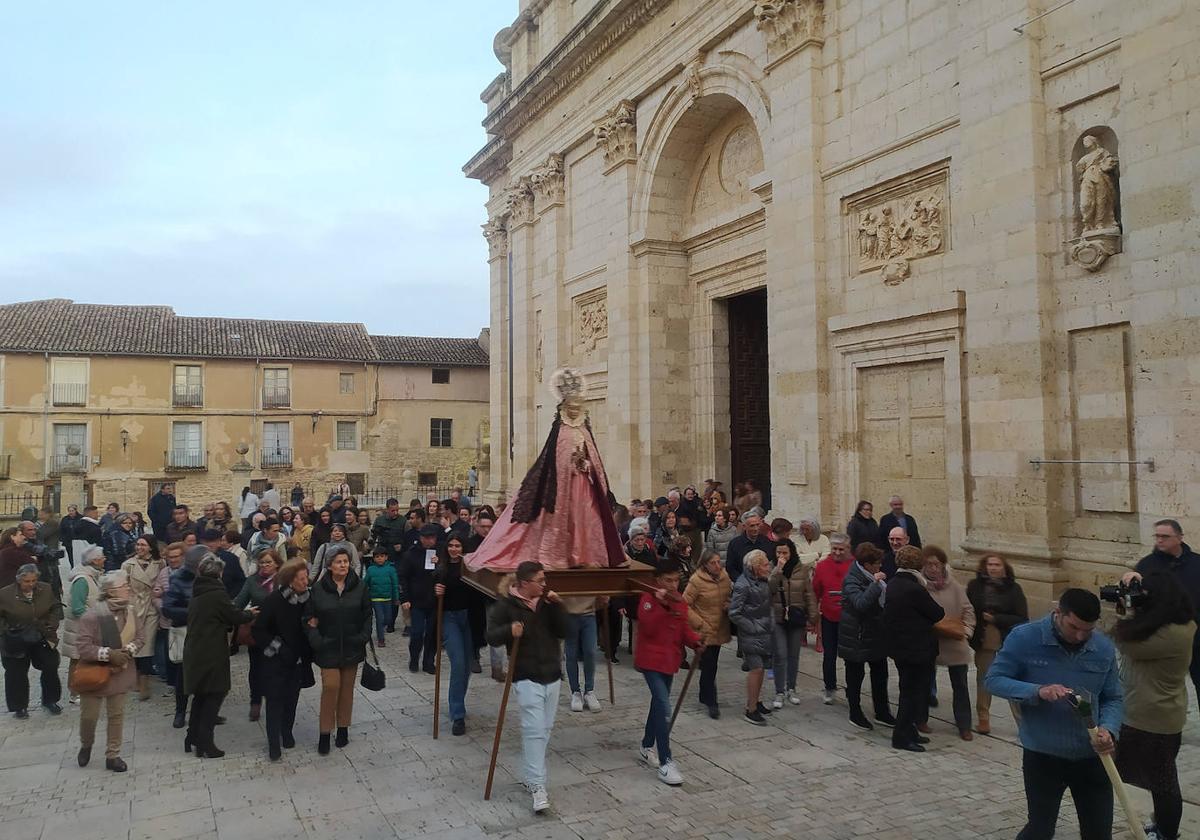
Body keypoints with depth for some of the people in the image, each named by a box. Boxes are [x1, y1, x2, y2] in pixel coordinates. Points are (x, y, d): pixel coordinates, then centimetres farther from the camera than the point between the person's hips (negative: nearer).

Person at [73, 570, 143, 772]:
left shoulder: (129, 612, -5)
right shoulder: (92, 616, -22)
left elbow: (140, 637, 2)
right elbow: (83, 647, -23)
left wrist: (129, 649, -17)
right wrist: (109, 654, -28)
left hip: (120, 674, 4)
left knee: (117, 715, 11)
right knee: (89, 716, 10)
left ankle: (113, 755, 25)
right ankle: (86, 746, 41)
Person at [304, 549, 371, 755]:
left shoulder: (359, 586, -3)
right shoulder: (318, 589, -7)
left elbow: (367, 614, 5)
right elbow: (309, 617, -1)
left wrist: (364, 636, -6)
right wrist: (315, 640, -11)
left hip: (352, 647, 2)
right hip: (328, 648, -2)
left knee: (347, 687, 11)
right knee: (330, 686, -8)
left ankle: (343, 728, 26)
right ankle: (324, 733, 4)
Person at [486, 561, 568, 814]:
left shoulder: (547, 601, 5)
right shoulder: (506, 604, -9)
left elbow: (562, 632, 1)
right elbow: (492, 636, -8)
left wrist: (556, 606, -12)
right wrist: (509, 629, -28)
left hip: (552, 674, 6)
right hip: (526, 677, -5)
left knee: (545, 728, 11)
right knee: (534, 729, -12)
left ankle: (530, 775, 26)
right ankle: (538, 786, -9)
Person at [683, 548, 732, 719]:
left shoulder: (725, 576, 0)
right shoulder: (697, 580, -17)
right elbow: (684, 604, -13)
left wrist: (729, 606, -3)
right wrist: (699, 623, -17)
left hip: (720, 629, 6)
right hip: (705, 631, -6)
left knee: (710, 665, 18)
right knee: (708, 666, -6)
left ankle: (705, 697, 34)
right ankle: (711, 702, 4)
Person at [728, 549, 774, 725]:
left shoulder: (763, 582, 7)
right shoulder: (742, 585, -17)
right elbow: (734, 613, -17)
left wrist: (770, 623, 9)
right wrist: (753, 628, -14)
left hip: (764, 633, 8)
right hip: (751, 635, -8)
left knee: (761, 668, 13)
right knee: (756, 668, -10)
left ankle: (754, 702, 29)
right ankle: (751, 711, -3)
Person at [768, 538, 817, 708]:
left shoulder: (801, 570, 0)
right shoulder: (772, 569, -4)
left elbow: (809, 595, 3)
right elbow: (769, 588, -20)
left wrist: (812, 618, 1)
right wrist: (779, 569, -24)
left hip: (797, 618, 2)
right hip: (777, 618, -2)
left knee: (794, 655, 12)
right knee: (780, 656, -4)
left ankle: (791, 689, 28)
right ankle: (779, 692, 6)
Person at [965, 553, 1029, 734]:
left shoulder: (1013, 588, -4)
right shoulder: (975, 586, -1)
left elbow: (1022, 619, -7)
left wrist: (996, 619, -15)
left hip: (1008, 644, -2)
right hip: (984, 644, 2)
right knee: (983, 682, 13)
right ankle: (983, 719, 27)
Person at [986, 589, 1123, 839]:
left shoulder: (1104, 648, -3)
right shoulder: (1024, 638, -14)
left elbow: (1114, 699, 4)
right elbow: (994, 680, -11)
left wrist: (1108, 729, -17)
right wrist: (1037, 691, -27)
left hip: (1091, 756, 3)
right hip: (1042, 755, -3)